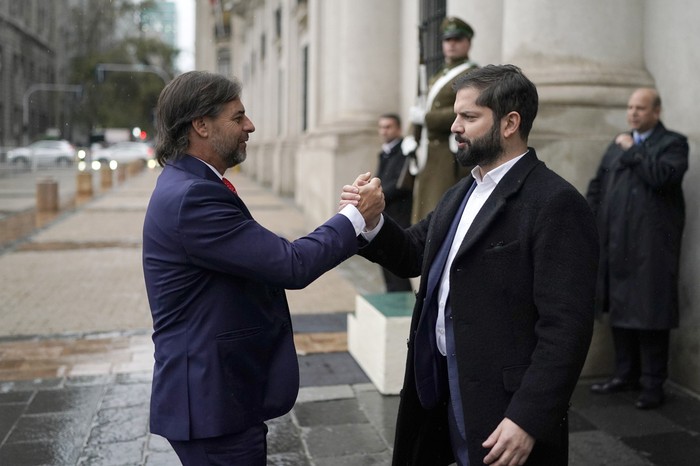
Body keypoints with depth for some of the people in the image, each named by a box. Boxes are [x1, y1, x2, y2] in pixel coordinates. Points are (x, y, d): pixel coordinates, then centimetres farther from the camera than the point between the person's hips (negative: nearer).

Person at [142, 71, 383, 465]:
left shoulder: (189, 186, 8)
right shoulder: (192, 197, -24)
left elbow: (273, 259, 9)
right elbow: (293, 265, -25)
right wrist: (356, 216, -11)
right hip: (214, 401, -10)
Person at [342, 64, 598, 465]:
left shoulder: (557, 204, -16)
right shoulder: (461, 193, 10)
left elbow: (566, 327, -20)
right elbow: (413, 255, 12)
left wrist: (528, 421, -22)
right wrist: (372, 222, -6)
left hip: (505, 407, -7)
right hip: (440, 389, 8)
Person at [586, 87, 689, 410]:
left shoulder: (673, 143, 1)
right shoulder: (618, 145, 19)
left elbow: (663, 177, -19)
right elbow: (597, 185, 20)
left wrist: (633, 150, -9)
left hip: (651, 247, -6)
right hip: (616, 245, 6)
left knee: (649, 314, -3)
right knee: (620, 309, 12)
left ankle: (652, 384, 7)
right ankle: (625, 374, 24)